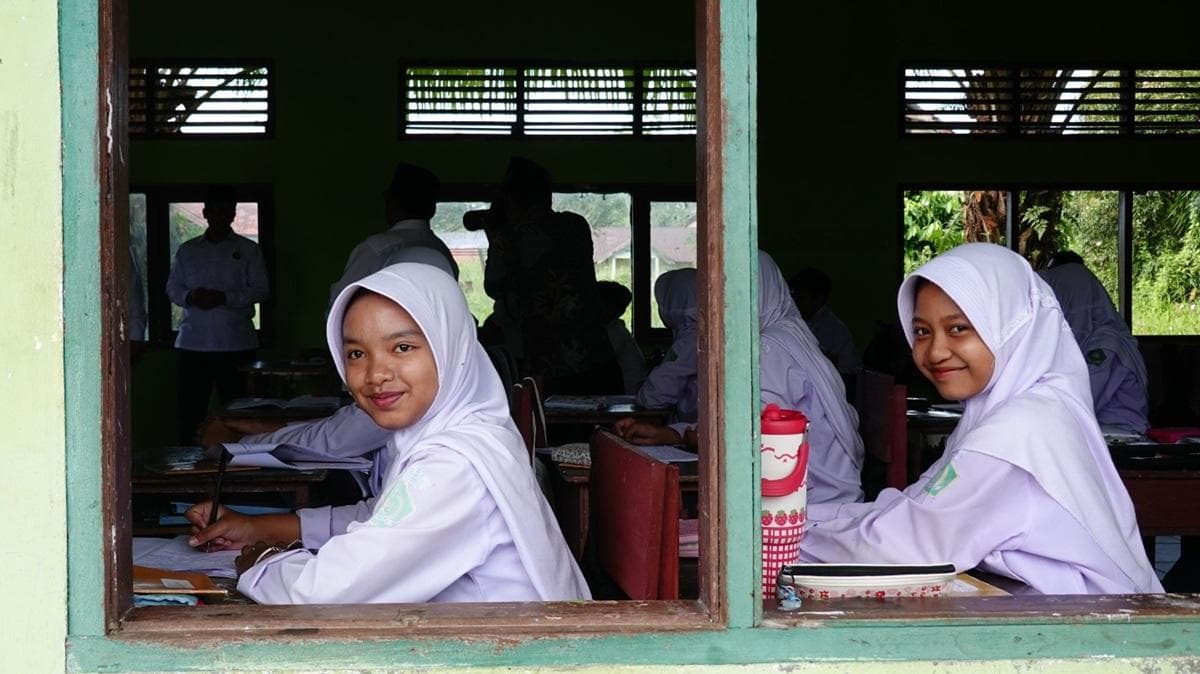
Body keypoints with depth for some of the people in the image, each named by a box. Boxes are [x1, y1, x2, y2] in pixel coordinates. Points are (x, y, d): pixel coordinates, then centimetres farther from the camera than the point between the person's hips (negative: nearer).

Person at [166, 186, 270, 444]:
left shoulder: (248, 250, 9)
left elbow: (261, 290, 1)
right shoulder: (187, 250, 16)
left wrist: (224, 298, -13)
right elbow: (172, 287, 15)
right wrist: (190, 296, -8)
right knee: (190, 409, -1)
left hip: (236, 343, -2)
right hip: (193, 343, 2)